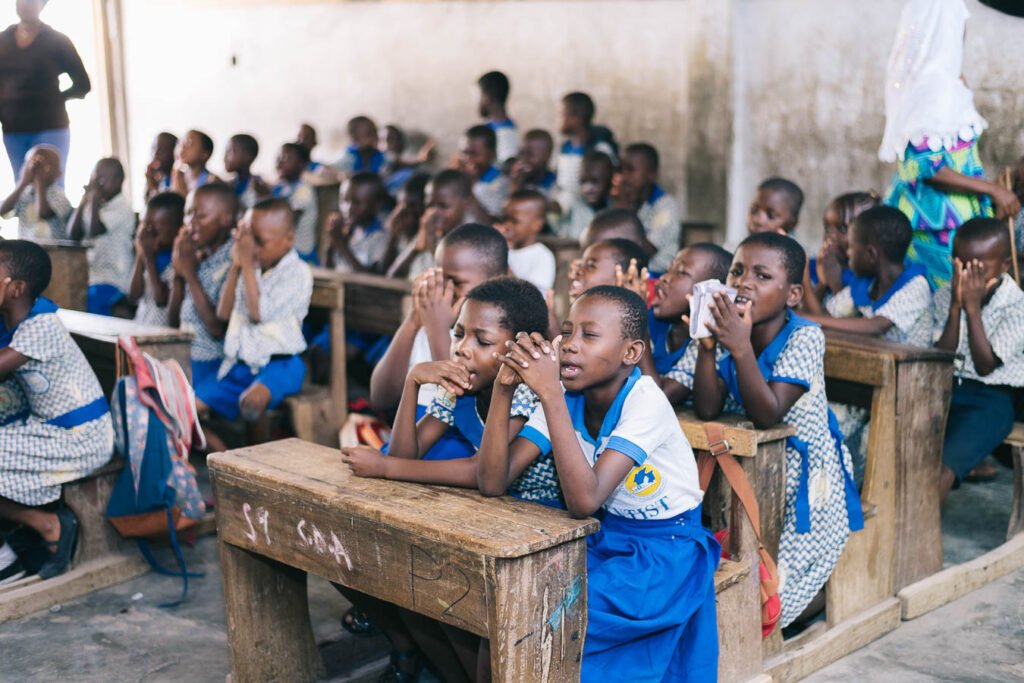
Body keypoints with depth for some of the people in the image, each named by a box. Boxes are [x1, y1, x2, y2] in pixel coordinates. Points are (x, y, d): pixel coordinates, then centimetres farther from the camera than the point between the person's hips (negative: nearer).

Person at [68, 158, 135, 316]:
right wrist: (84, 200, 2)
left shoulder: (123, 205, -7)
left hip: (112, 279, -6)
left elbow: (95, 230, -20)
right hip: (88, 273, 7)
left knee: (93, 299, -33)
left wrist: (95, 198, -11)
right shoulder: (91, 203, 14)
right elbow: (74, 235, 4)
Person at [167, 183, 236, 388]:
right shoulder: (197, 256, 9)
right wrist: (178, 273, -1)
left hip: (211, 366, -7)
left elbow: (218, 328, -18)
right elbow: (173, 322, 12)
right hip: (183, 358, 7)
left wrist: (189, 273, -14)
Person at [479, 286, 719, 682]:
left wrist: (549, 393, -37)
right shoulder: (566, 397, -7)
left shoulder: (644, 400, -23)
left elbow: (585, 500, -34)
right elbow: (492, 483, -15)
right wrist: (504, 385, -24)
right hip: (604, 540, 6)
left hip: (666, 552, -6)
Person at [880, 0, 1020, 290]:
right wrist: (993, 190, -19)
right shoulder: (935, 83, -21)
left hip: (918, 207, 9)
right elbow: (928, 167, -23)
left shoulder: (912, 74, 6)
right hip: (942, 213, -9)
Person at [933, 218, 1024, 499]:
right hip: (945, 388, 5)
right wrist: (956, 306, -15)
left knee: (945, 465, -29)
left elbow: (985, 366, -15)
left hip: (990, 399, -4)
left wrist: (973, 307, -20)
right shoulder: (945, 296, 4)